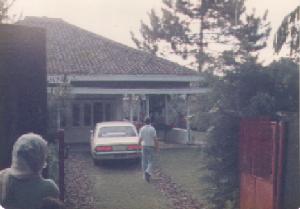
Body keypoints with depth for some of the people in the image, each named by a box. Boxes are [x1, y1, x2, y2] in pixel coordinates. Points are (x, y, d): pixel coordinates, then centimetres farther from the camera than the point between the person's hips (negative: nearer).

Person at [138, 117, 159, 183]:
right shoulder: (152, 129, -9)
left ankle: (145, 175, 14)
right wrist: (157, 147, 0)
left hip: (144, 146, 2)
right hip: (151, 146, -2)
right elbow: (155, 139, -9)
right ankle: (148, 172, -21)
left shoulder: (142, 129, -2)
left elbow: (140, 138, -1)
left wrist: (138, 145, 12)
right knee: (150, 161, 3)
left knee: (144, 161, 10)